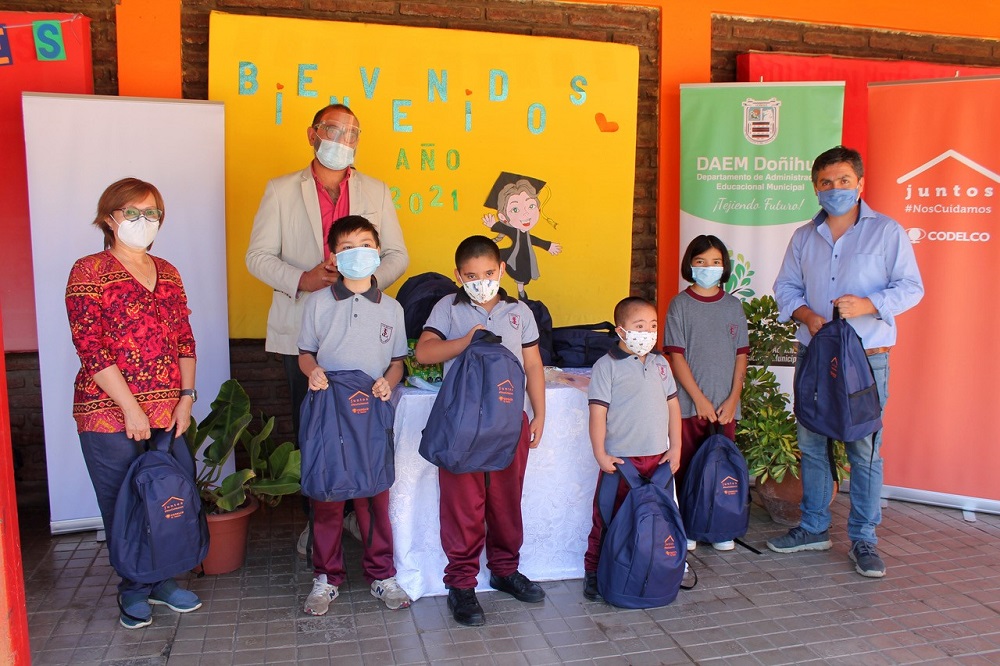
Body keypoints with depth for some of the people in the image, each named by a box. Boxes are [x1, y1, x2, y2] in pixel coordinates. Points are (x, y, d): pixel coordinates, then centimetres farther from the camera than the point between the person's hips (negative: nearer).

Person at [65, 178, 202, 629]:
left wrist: (186, 397, 2)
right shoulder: (89, 272, -5)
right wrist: (131, 408, -15)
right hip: (109, 414, -5)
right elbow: (91, 347, -12)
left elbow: (185, 341, 12)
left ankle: (162, 581, 27)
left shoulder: (167, 274, 13)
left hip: (167, 412, 5)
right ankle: (133, 591, 24)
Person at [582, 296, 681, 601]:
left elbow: (672, 405, 13)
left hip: (657, 458, 5)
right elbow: (598, 412, -11)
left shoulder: (660, 364, 9)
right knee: (608, 518, 4)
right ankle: (594, 573, 17)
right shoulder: (607, 365, -8)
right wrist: (600, 454, -14)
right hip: (620, 459, -5)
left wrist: (675, 447, 9)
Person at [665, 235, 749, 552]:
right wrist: (700, 400, -10)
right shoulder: (680, 304, -1)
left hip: (725, 406, 3)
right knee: (687, 466, 2)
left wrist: (732, 399, -3)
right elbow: (676, 356, -5)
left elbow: (741, 355, 7)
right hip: (689, 404, -2)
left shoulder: (733, 305, 8)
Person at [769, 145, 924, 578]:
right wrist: (806, 314, -7)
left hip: (866, 358, -4)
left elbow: (911, 287, -2)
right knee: (811, 444, 9)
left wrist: (868, 305, -19)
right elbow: (786, 287, 12)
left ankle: (863, 538, 10)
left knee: (865, 449, -2)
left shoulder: (887, 231, 1)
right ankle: (814, 528, 22)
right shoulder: (804, 237, 12)